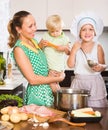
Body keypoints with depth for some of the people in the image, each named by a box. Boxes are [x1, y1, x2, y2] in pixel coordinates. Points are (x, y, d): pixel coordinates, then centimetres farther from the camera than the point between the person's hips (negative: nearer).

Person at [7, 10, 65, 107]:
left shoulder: (33, 41, 8)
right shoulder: (19, 49, -16)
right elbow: (32, 79, -18)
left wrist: (51, 76, -2)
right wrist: (57, 78, -10)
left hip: (49, 91, 8)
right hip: (37, 94, -8)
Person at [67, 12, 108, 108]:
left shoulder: (98, 47, 0)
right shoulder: (76, 46, 4)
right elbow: (70, 65, -1)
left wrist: (99, 67, -18)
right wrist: (74, 50, -9)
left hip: (95, 82, -1)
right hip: (79, 81, 1)